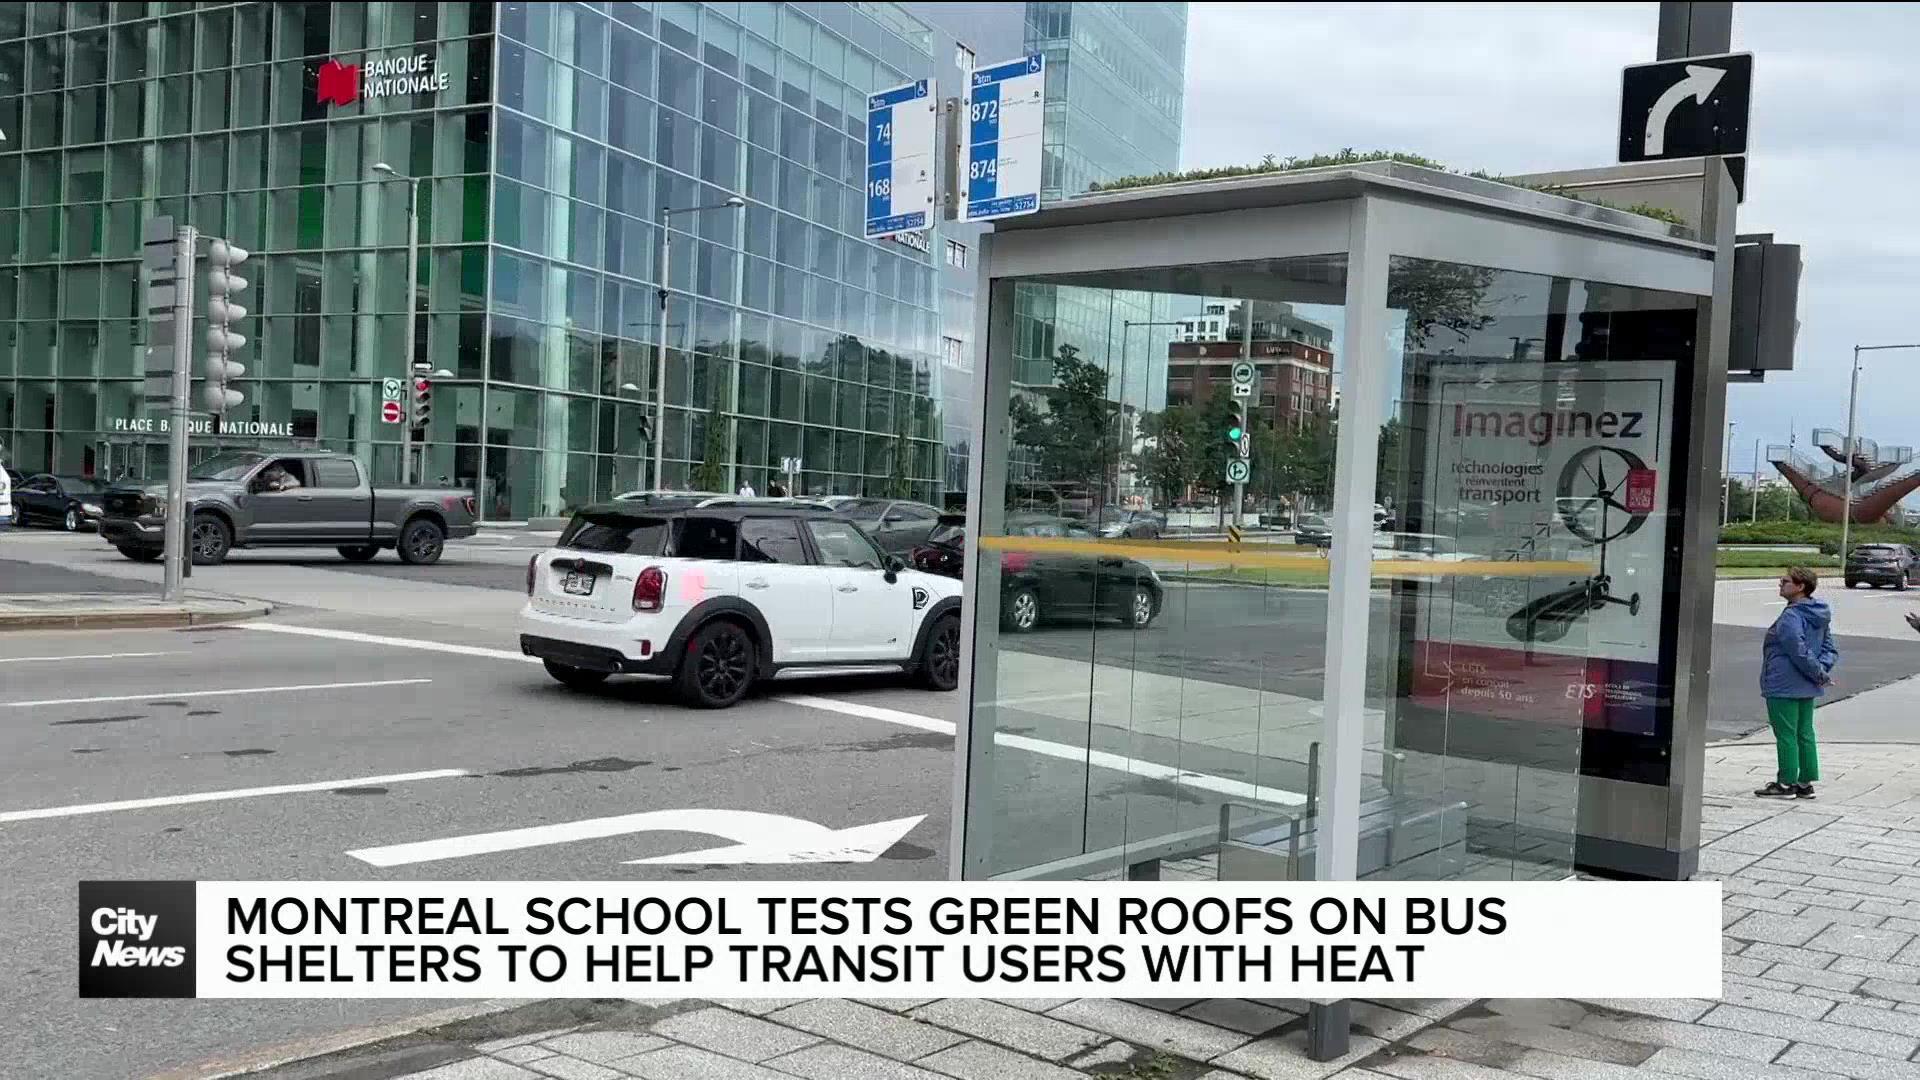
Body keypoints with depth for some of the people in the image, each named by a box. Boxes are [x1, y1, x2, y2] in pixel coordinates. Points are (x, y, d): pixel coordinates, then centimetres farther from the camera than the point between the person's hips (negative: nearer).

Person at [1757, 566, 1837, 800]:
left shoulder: (1791, 618, -20)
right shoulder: (1820, 617, 10)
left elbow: (1800, 653, -24)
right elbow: (1830, 649, 11)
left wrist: (1820, 674, -13)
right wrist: (1822, 670, -2)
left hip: (1784, 687, -9)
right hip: (1808, 688, 9)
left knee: (1786, 734, 0)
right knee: (1805, 734, 14)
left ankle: (1786, 783, 7)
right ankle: (1805, 783, 19)